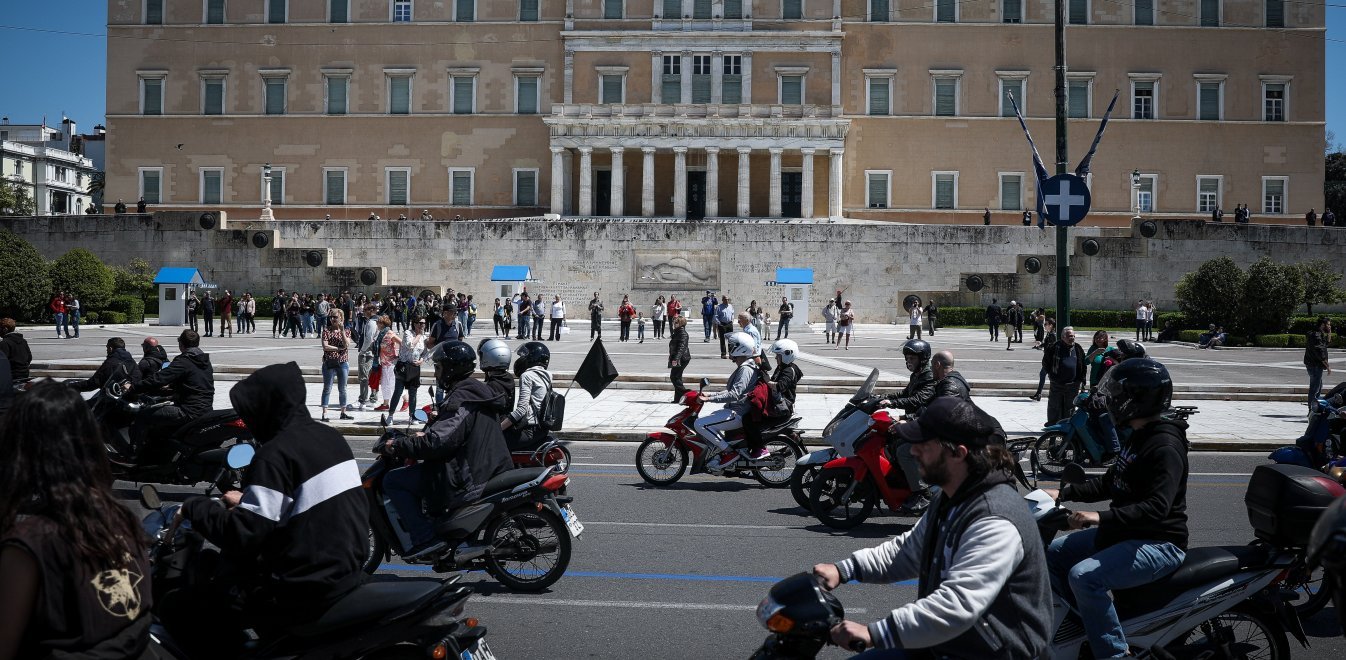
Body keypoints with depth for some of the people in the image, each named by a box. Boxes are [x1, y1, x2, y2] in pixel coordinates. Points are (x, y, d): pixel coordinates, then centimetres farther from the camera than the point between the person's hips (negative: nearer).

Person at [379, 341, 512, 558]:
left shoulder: (460, 400, -19)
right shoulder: (479, 390, 12)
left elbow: (436, 443, -28)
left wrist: (397, 446, -18)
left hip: (465, 479, -11)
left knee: (392, 481, -8)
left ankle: (426, 539, -14)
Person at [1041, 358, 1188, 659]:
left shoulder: (1166, 447, -21)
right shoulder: (1139, 436, 12)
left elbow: (1156, 508, -31)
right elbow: (1109, 483, 19)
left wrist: (1102, 517, -38)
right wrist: (1063, 493, 9)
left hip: (1158, 544, -11)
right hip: (1125, 533, 11)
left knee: (1084, 576, -30)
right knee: (1052, 554, 10)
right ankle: (1083, 627, 21)